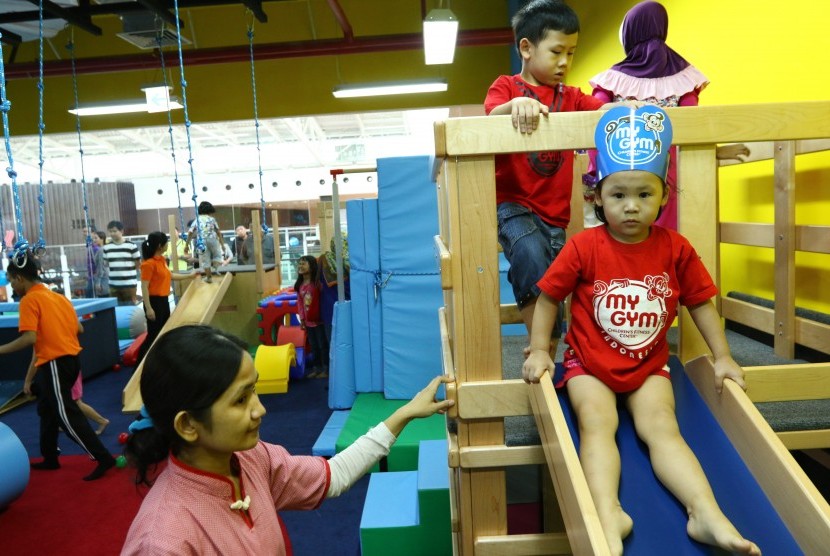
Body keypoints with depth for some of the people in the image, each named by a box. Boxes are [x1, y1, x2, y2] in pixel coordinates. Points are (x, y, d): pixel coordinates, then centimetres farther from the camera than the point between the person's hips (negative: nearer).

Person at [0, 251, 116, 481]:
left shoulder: (29, 300, -9)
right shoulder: (57, 296, 14)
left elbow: (30, 338, -20)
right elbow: (78, 328, 15)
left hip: (55, 363, -9)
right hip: (71, 358, 9)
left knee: (66, 414, -4)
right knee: (47, 408, 22)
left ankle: (103, 458, -7)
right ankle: (50, 458, 32)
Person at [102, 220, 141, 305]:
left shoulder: (131, 246, -7)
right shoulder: (106, 247, 5)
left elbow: (138, 264, 1)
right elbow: (106, 264, 16)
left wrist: (129, 272, 6)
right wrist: (115, 272, 7)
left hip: (129, 284, -4)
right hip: (113, 284, 4)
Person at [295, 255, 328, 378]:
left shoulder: (317, 282, -13)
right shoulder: (300, 285, 6)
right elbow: (299, 302, 9)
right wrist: (301, 318, 5)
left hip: (319, 319, -6)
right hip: (308, 321, 6)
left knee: (323, 344, 4)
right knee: (313, 345, 15)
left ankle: (326, 368, 14)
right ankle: (317, 367, 27)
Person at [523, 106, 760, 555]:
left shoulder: (676, 249, -4)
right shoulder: (583, 247, -12)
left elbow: (700, 303, 6)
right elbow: (548, 297, -5)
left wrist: (722, 357, 5)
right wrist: (538, 351, -10)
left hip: (649, 364, 2)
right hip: (589, 363, -2)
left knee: (660, 426, -18)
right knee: (597, 422, -23)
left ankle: (707, 514, -26)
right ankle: (609, 516, -37)